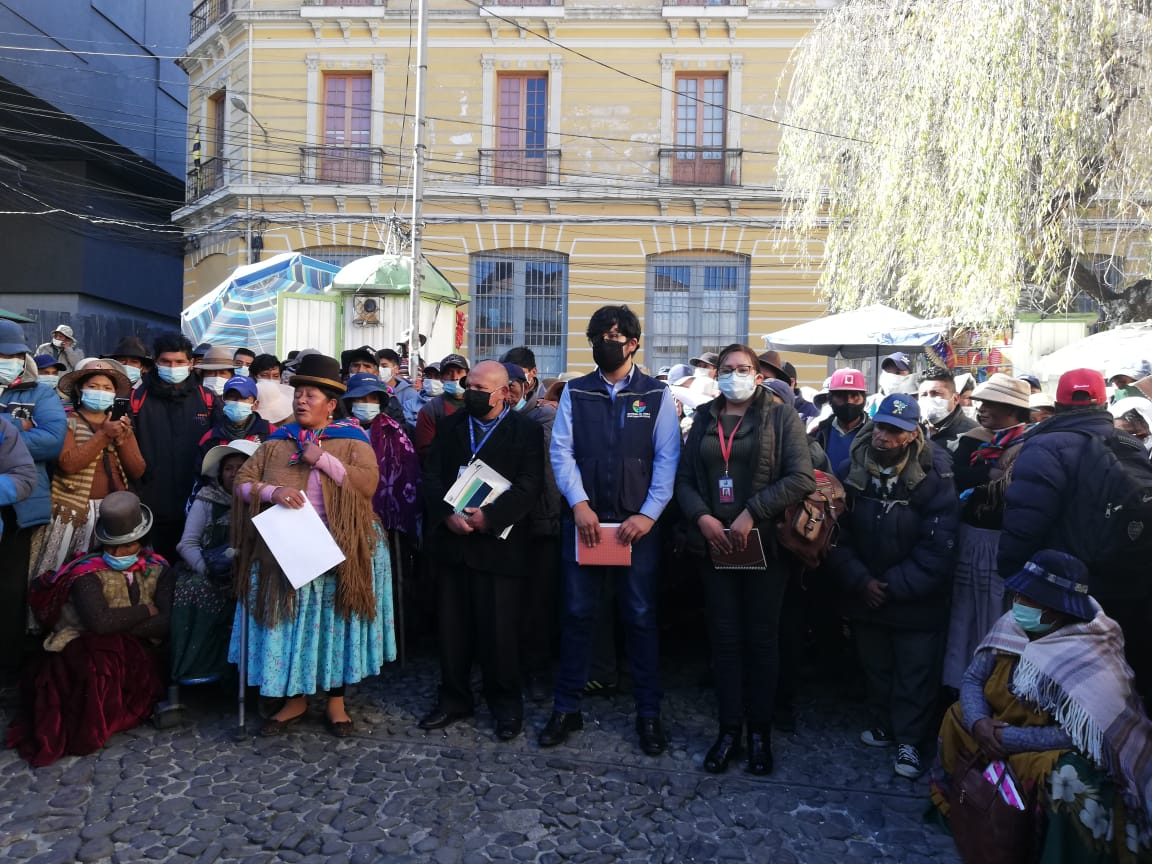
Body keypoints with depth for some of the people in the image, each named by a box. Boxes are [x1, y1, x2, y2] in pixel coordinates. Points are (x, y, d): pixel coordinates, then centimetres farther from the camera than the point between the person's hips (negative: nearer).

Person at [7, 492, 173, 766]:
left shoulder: (159, 569, 2)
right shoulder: (87, 572, -8)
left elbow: (169, 622, -11)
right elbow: (99, 621, -27)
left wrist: (119, 625, -18)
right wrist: (145, 611, -14)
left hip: (137, 652, 3)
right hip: (83, 649, -3)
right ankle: (88, 730, -11)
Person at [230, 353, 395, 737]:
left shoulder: (352, 440, 0)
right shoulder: (278, 442, 9)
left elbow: (368, 482, -15)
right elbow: (243, 481, 4)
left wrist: (323, 459, -17)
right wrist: (272, 492, -16)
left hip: (338, 550, -2)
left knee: (333, 620, 7)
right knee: (289, 620, 7)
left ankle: (335, 699, 22)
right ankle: (296, 697, 24)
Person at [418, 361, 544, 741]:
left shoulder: (526, 431, -1)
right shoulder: (449, 426, 12)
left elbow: (529, 485, -10)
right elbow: (431, 476, 6)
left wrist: (489, 517, -20)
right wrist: (447, 515, -11)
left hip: (497, 544, -4)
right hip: (451, 540, 4)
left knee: (498, 628, 2)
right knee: (453, 625, 11)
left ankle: (506, 703, 21)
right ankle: (453, 698, 27)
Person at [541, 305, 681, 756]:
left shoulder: (657, 395, 4)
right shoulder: (575, 392, 8)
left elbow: (667, 459, -2)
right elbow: (561, 450, 1)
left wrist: (648, 514, -12)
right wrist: (579, 504, -12)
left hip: (638, 523, -1)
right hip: (584, 518, 1)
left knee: (640, 617, 6)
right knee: (576, 614, 7)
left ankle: (648, 714, 19)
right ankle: (566, 708, 21)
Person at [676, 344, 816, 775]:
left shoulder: (780, 415, 0)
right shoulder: (704, 419, 11)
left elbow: (801, 476, -10)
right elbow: (684, 477, 8)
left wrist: (751, 514, -17)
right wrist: (702, 517, -9)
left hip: (764, 542, -3)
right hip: (714, 542, 3)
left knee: (761, 636, 6)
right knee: (724, 635, 7)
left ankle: (760, 731, 20)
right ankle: (729, 730, 18)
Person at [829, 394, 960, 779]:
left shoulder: (934, 477, -18)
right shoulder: (850, 471, -9)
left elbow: (937, 548, -18)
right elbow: (837, 534, -6)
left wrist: (895, 586, -18)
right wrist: (860, 580, -14)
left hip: (917, 599, -3)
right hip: (865, 595, 3)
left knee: (915, 674, 8)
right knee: (875, 667, 19)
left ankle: (910, 740, 25)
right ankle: (884, 724, 39)